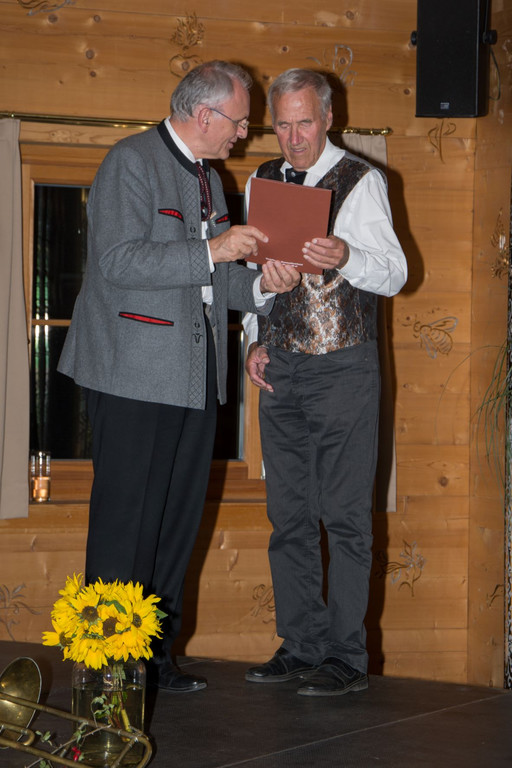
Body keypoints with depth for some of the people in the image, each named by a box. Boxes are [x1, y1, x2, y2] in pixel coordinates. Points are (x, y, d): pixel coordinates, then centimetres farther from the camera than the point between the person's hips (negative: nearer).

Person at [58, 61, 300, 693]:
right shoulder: (130, 162, -7)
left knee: (178, 521, 9)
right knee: (126, 518, -5)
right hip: (135, 374, -8)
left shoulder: (208, 178, 20)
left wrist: (260, 286, 4)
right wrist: (211, 251, -21)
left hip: (195, 379, 8)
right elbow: (119, 260, -18)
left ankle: (156, 652, 17)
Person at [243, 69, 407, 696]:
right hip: (280, 367, 6)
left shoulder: (359, 181, -4)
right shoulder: (262, 182, 13)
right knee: (288, 515, 8)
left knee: (345, 515, -5)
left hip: (343, 368, -6)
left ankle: (346, 657, 0)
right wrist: (255, 340, 7)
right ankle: (300, 645, 16)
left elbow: (393, 272, -12)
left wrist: (346, 257, -32)